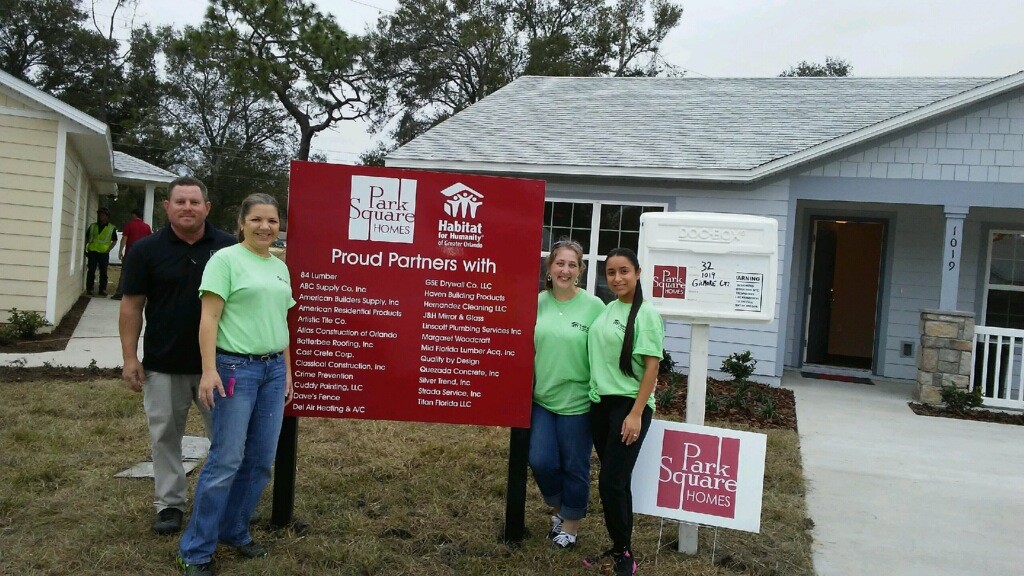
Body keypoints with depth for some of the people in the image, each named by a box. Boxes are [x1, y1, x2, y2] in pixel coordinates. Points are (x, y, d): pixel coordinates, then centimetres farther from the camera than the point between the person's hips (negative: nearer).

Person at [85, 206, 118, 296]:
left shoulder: (112, 228, 6)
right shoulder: (93, 226, 11)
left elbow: (114, 241, 9)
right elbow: (86, 238, 15)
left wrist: (108, 249, -3)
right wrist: (84, 249, 6)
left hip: (104, 253, -1)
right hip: (92, 252, 1)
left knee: (103, 272, 4)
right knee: (91, 271, 2)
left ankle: (102, 289, 10)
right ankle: (89, 289, 8)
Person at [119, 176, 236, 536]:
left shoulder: (229, 247, 0)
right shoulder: (147, 249, -2)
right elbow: (132, 305, 0)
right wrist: (130, 357, -4)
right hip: (163, 365, 0)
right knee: (166, 436, 10)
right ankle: (170, 504, 24)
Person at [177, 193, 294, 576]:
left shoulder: (280, 267, 15)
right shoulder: (226, 259, -5)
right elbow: (209, 319, -11)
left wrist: (287, 371, 17)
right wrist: (209, 370, -19)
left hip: (273, 368, 7)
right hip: (236, 367, -7)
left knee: (261, 460, 9)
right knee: (226, 460, -5)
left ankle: (234, 532, 26)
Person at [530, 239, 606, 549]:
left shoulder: (593, 306, -10)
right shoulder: (538, 302, 0)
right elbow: (528, 348, 10)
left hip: (577, 402, -3)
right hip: (541, 398, 3)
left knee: (575, 467, 10)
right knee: (541, 462, 4)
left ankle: (571, 524, 31)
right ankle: (558, 507, 34)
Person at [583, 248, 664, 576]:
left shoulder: (646, 313, -10)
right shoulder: (607, 309, 9)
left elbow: (652, 367, -13)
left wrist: (636, 414, -18)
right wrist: (596, 396, 10)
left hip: (629, 406, -6)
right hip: (600, 403, 6)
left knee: (612, 482, -5)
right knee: (612, 482, 12)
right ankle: (618, 549, 25)